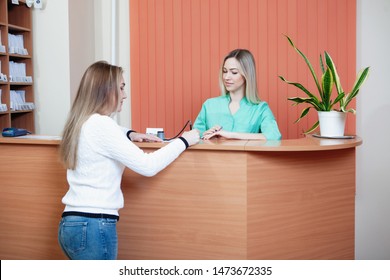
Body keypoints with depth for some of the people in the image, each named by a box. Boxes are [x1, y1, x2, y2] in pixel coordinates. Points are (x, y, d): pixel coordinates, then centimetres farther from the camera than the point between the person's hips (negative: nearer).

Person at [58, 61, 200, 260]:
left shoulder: (81, 123, 11)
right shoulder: (100, 124, -17)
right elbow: (147, 166, -19)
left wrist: (129, 134, 16)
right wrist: (184, 141, -7)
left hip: (72, 223, 9)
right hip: (93, 225, -9)